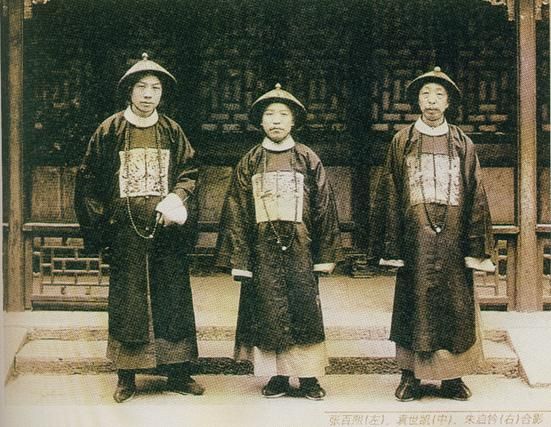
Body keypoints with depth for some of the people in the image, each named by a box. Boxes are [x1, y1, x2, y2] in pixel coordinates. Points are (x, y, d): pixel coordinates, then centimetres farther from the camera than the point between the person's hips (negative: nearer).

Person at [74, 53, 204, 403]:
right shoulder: (109, 131, 3)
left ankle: (178, 373, 14)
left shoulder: (173, 132, 8)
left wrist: (175, 201, -12)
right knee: (126, 304, 3)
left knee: (173, 301, 5)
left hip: (166, 230, 2)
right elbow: (88, 180, 3)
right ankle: (127, 377, 12)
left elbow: (189, 173, 8)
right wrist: (98, 227, -3)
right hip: (125, 233, -2)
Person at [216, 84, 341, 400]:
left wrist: (325, 255, 0)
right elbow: (237, 213, 5)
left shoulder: (309, 160, 5)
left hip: (301, 249, -1)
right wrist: (239, 258, -1)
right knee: (268, 312, 3)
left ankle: (309, 378, 10)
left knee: (305, 311, 0)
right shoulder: (250, 162, 7)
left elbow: (325, 208, 4)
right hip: (262, 252, 1)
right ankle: (278, 377, 14)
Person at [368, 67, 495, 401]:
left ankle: (453, 377, 15)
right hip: (414, 240, -1)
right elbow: (389, 196, 2)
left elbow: (476, 196, 5)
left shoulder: (463, 144, 8)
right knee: (413, 305, 3)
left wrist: (476, 248, -3)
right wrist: (390, 246, -5)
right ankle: (411, 376, 13)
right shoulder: (402, 142, 6)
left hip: (453, 241, 1)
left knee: (455, 306, 4)